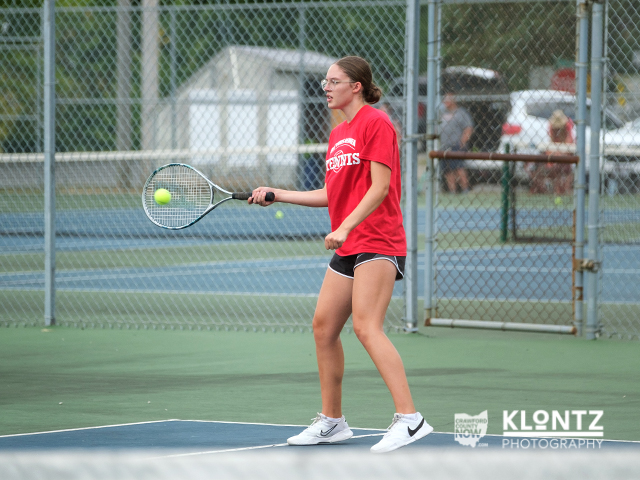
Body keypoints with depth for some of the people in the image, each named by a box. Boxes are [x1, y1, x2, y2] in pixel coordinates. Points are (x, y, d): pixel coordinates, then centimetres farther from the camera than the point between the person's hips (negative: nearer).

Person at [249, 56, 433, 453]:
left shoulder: (376, 123, -9)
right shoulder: (338, 134, 18)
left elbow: (379, 187, -17)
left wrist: (345, 226, -25)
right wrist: (277, 195, 20)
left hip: (378, 243, -10)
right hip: (348, 248, 10)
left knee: (366, 327, -21)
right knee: (324, 327, 10)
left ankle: (409, 418, -25)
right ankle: (332, 422, 21)